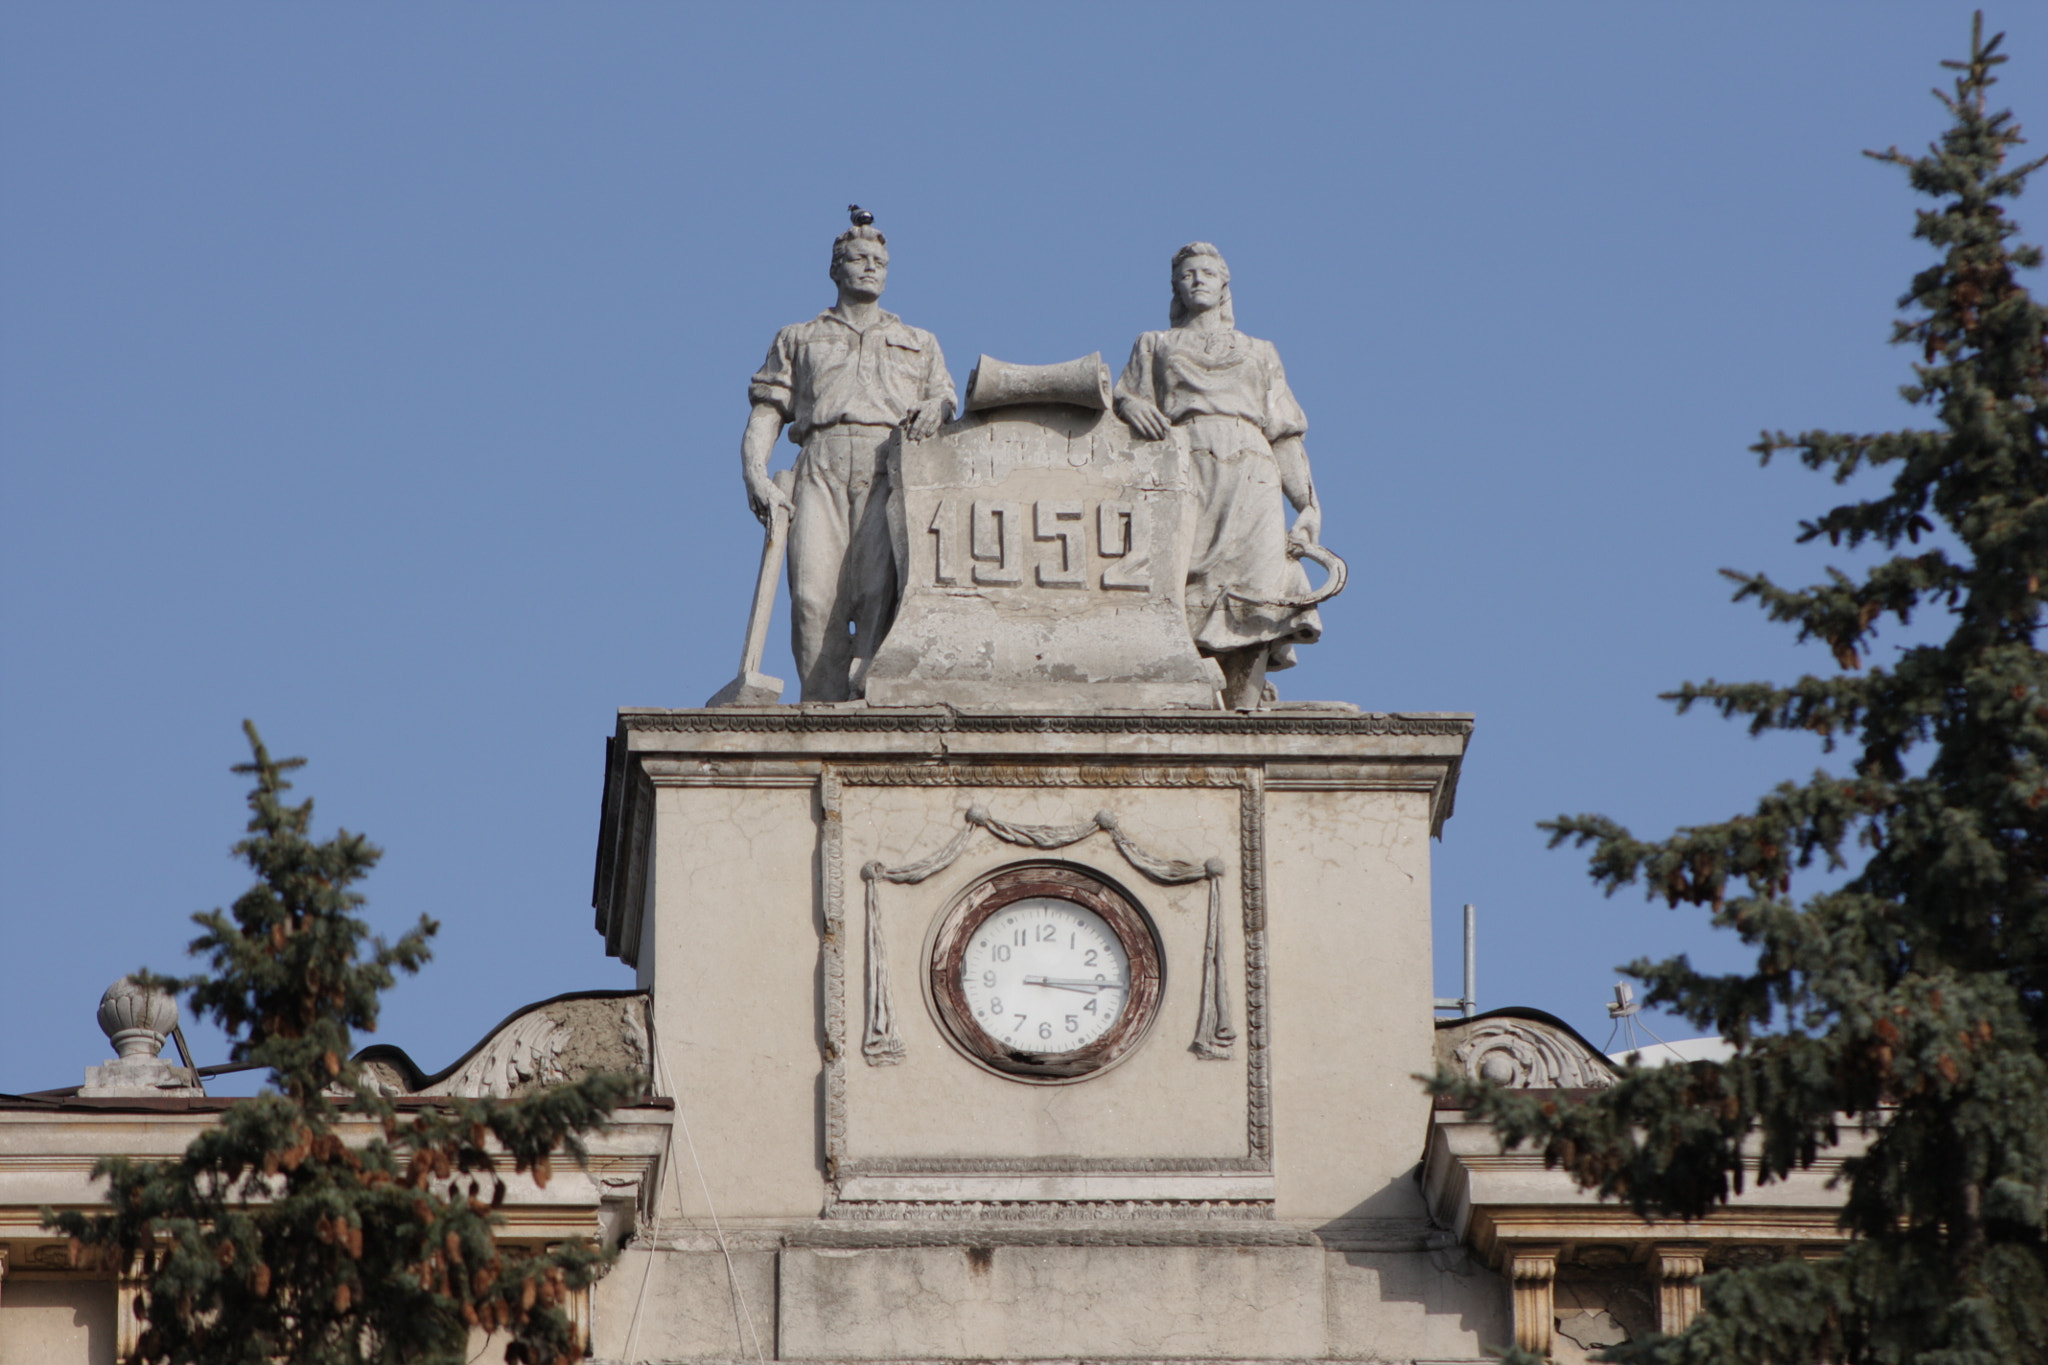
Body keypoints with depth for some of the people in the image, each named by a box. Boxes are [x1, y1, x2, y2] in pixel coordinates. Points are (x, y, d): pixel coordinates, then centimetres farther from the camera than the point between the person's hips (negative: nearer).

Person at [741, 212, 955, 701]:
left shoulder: (920, 345, 33)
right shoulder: (798, 340, 29)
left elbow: (946, 401, 21)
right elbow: (766, 413, 18)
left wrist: (935, 408, -5)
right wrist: (756, 476, 0)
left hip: (890, 470, 0)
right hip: (822, 468, 0)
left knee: (878, 587, -22)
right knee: (813, 593, -19)